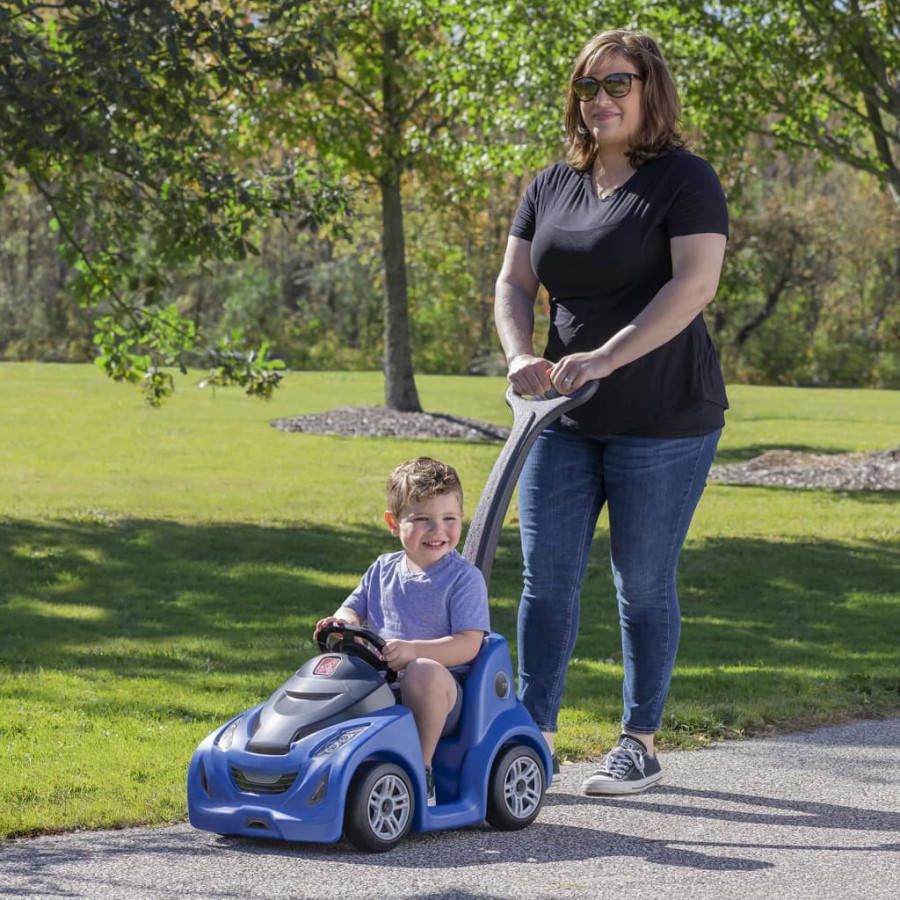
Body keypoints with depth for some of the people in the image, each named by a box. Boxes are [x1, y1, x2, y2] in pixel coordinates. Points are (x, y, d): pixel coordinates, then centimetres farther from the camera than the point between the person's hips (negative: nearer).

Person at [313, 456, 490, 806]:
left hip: (442, 694, -6)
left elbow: (468, 645, -12)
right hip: (380, 682, 6)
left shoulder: (463, 577, -3)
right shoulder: (383, 570, 14)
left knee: (425, 672, -39)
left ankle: (421, 769, -23)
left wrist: (413, 650, -27)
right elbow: (354, 609, 18)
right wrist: (341, 622, -8)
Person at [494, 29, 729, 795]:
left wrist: (605, 358, -27)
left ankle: (641, 744, 14)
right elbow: (514, 283, 11)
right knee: (547, 577, 1)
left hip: (662, 422, -5)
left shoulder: (685, 181, -8)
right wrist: (521, 356, -10)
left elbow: (694, 284, -20)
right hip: (566, 420, 5)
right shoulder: (552, 187, 11)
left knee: (643, 584, 2)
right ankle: (534, 736, 7)